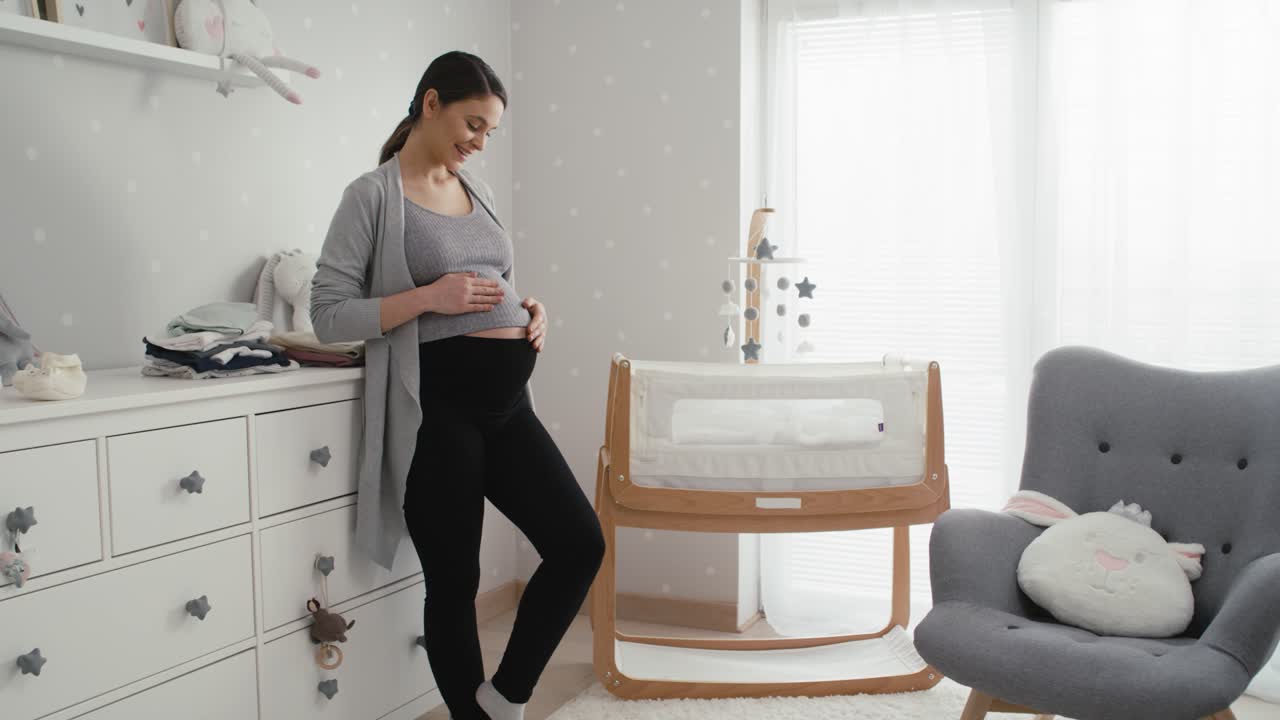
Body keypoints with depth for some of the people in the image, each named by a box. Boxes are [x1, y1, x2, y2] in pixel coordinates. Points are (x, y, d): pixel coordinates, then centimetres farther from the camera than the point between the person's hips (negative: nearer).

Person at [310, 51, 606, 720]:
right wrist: (427, 297, -18)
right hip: (436, 405, -6)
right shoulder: (373, 194, -3)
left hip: (507, 400, 7)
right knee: (454, 581, 3)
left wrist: (529, 311, 5)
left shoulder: (477, 191, 16)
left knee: (580, 543, 0)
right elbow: (328, 314, -8)